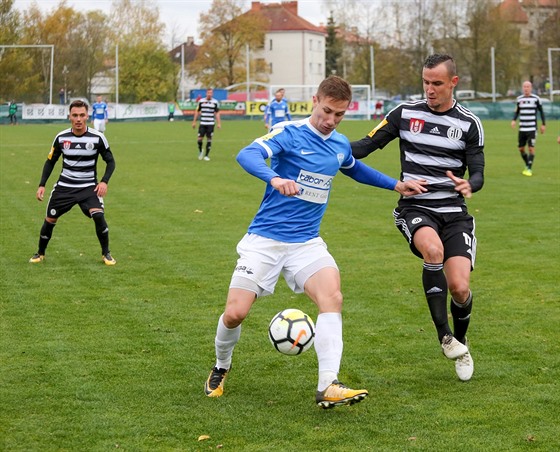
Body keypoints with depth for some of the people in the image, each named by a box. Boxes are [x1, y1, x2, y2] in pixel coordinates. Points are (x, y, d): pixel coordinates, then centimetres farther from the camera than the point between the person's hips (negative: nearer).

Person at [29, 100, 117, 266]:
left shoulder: (97, 137, -11)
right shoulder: (61, 138, -5)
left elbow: (110, 161, 0)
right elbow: (50, 162, 8)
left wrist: (104, 181, -15)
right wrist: (42, 185, 0)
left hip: (89, 187, -2)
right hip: (64, 186, 2)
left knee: (98, 215, -24)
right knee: (50, 220, 5)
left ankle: (106, 254, -4)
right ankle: (40, 253, 29)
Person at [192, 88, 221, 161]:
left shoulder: (215, 102, 1)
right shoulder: (201, 101, 3)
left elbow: (217, 113, 4)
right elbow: (197, 111, 10)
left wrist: (219, 123, -2)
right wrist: (194, 122, 9)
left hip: (211, 124, 0)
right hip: (202, 123, 0)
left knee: (209, 139, -1)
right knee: (199, 139, -6)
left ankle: (206, 155, 10)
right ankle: (200, 151, 22)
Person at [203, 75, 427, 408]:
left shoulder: (341, 145, 9)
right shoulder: (290, 133, -10)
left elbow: (356, 170, 34)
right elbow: (248, 155, -28)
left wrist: (396, 185, 31)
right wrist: (275, 178, -47)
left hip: (307, 242, 4)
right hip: (265, 239, -4)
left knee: (332, 297, -23)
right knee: (235, 313, -9)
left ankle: (328, 387, -28)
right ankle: (222, 366, 24)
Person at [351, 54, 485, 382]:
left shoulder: (469, 124, 3)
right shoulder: (405, 113, 4)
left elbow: (478, 173, 1)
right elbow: (367, 146, 6)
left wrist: (469, 185, -24)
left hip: (453, 211, 1)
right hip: (415, 208, -1)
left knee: (459, 287, -13)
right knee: (433, 249, -35)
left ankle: (461, 340, 23)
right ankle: (445, 337, -21)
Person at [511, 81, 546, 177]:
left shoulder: (536, 99, -3)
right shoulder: (519, 99, 6)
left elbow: (541, 111, 6)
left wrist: (543, 124, 3)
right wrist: (514, 120, 1)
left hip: (532, 129, -4)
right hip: (522, 129, 4)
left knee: (531, 148, -11)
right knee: (521, 149, 6)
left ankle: (529, 169, -4)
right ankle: (527, 166, 28)